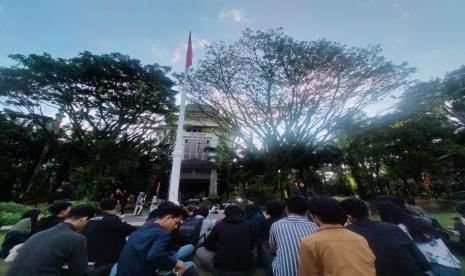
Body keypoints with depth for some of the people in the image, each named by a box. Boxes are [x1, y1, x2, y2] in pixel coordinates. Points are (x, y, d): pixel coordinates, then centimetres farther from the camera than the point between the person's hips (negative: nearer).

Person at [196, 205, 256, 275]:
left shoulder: (219, 226, -3)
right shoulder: (247, 226, 3)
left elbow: (208, 245, 10)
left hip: (222, 269, -3)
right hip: (247, 269, 4)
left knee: (199, 251, 16)